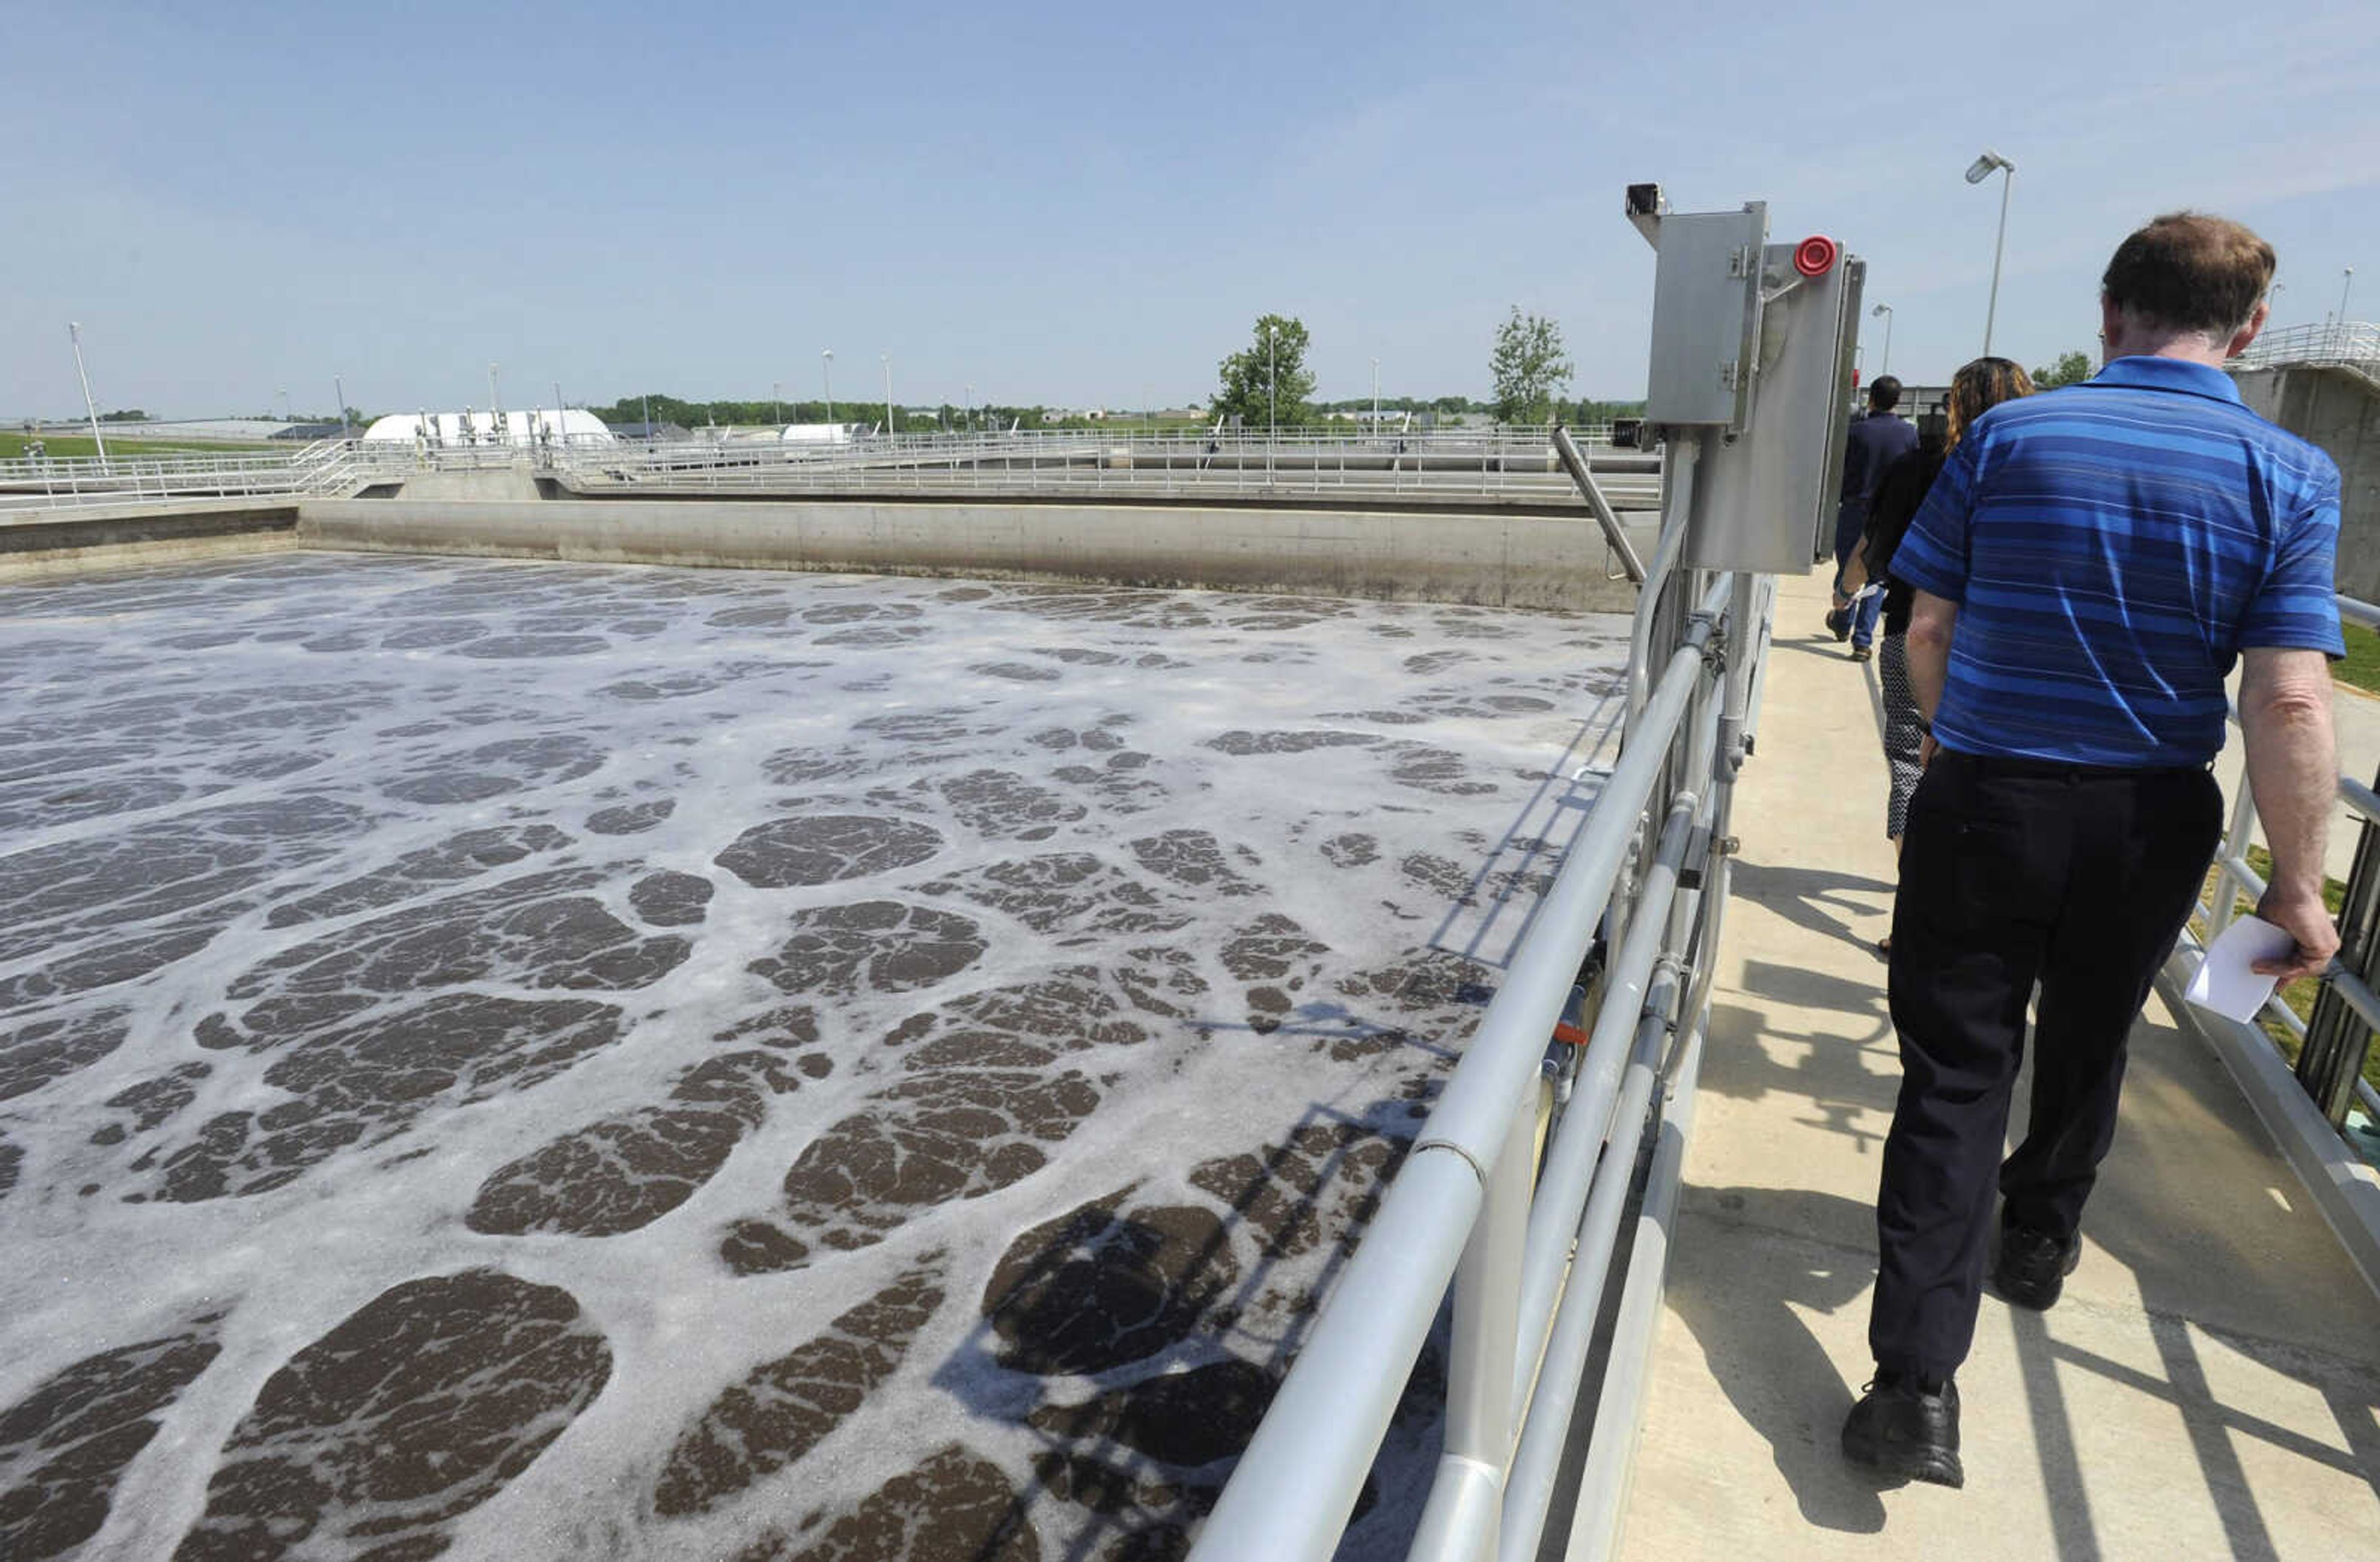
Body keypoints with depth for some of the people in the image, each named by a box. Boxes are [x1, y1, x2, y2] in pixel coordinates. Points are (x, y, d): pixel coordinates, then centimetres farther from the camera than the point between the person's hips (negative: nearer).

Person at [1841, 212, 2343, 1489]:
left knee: (1955, 1072, 3)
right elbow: (2289, 704, -12)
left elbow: (1930, 632, -2)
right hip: (2148, 825, 2)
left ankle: (1916, 1382, -3)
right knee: (2086, 1048, 24)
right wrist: (2296, 884, -3)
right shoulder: (2289, 475, -6)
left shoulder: (2006, 436, -6)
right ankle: (2036, 1243, 48)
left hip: (1982, 804, -1)